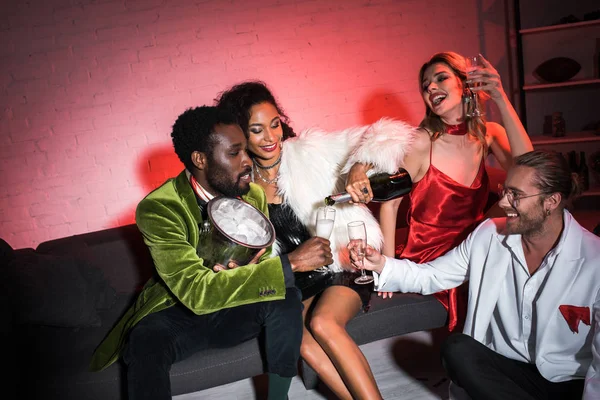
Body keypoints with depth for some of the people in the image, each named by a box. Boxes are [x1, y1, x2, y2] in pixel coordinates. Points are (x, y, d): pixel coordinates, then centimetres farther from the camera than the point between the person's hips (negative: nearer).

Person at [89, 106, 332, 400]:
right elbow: (197, 291, -33)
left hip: (234, 309, 4)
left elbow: (264, 261, 6)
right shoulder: (157, 209, -23)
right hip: (179, 312, -4)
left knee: (287, 298, -24)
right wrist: (291, 263, -36)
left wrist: (239, 276, -21)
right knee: (145, 344, -35)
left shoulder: (254, 195, -6)